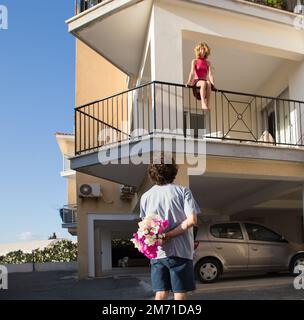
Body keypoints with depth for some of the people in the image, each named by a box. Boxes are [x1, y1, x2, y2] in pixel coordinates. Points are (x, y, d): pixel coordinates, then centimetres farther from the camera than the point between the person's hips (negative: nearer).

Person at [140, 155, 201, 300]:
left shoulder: (145, 196, 5)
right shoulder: (183, 191, -4)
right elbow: (192, 220, -14)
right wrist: (168, 236, -14)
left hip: (156, 252, 3)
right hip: (179, 251, -3)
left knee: (160, 295, 9)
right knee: (180, 294, 5)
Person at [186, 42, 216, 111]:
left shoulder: (208, 63, 16)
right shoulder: (194, 61, 10)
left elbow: (210, 74, 4)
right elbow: (192, 72, -5)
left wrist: (213, 84, -11)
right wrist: (189, 82, -21)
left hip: (205, 81, 2)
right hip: (197, 81, -2)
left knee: (208, 83, -37)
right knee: (203, 83, -39)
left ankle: (208, 105, -45)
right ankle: (203, 104, -51)